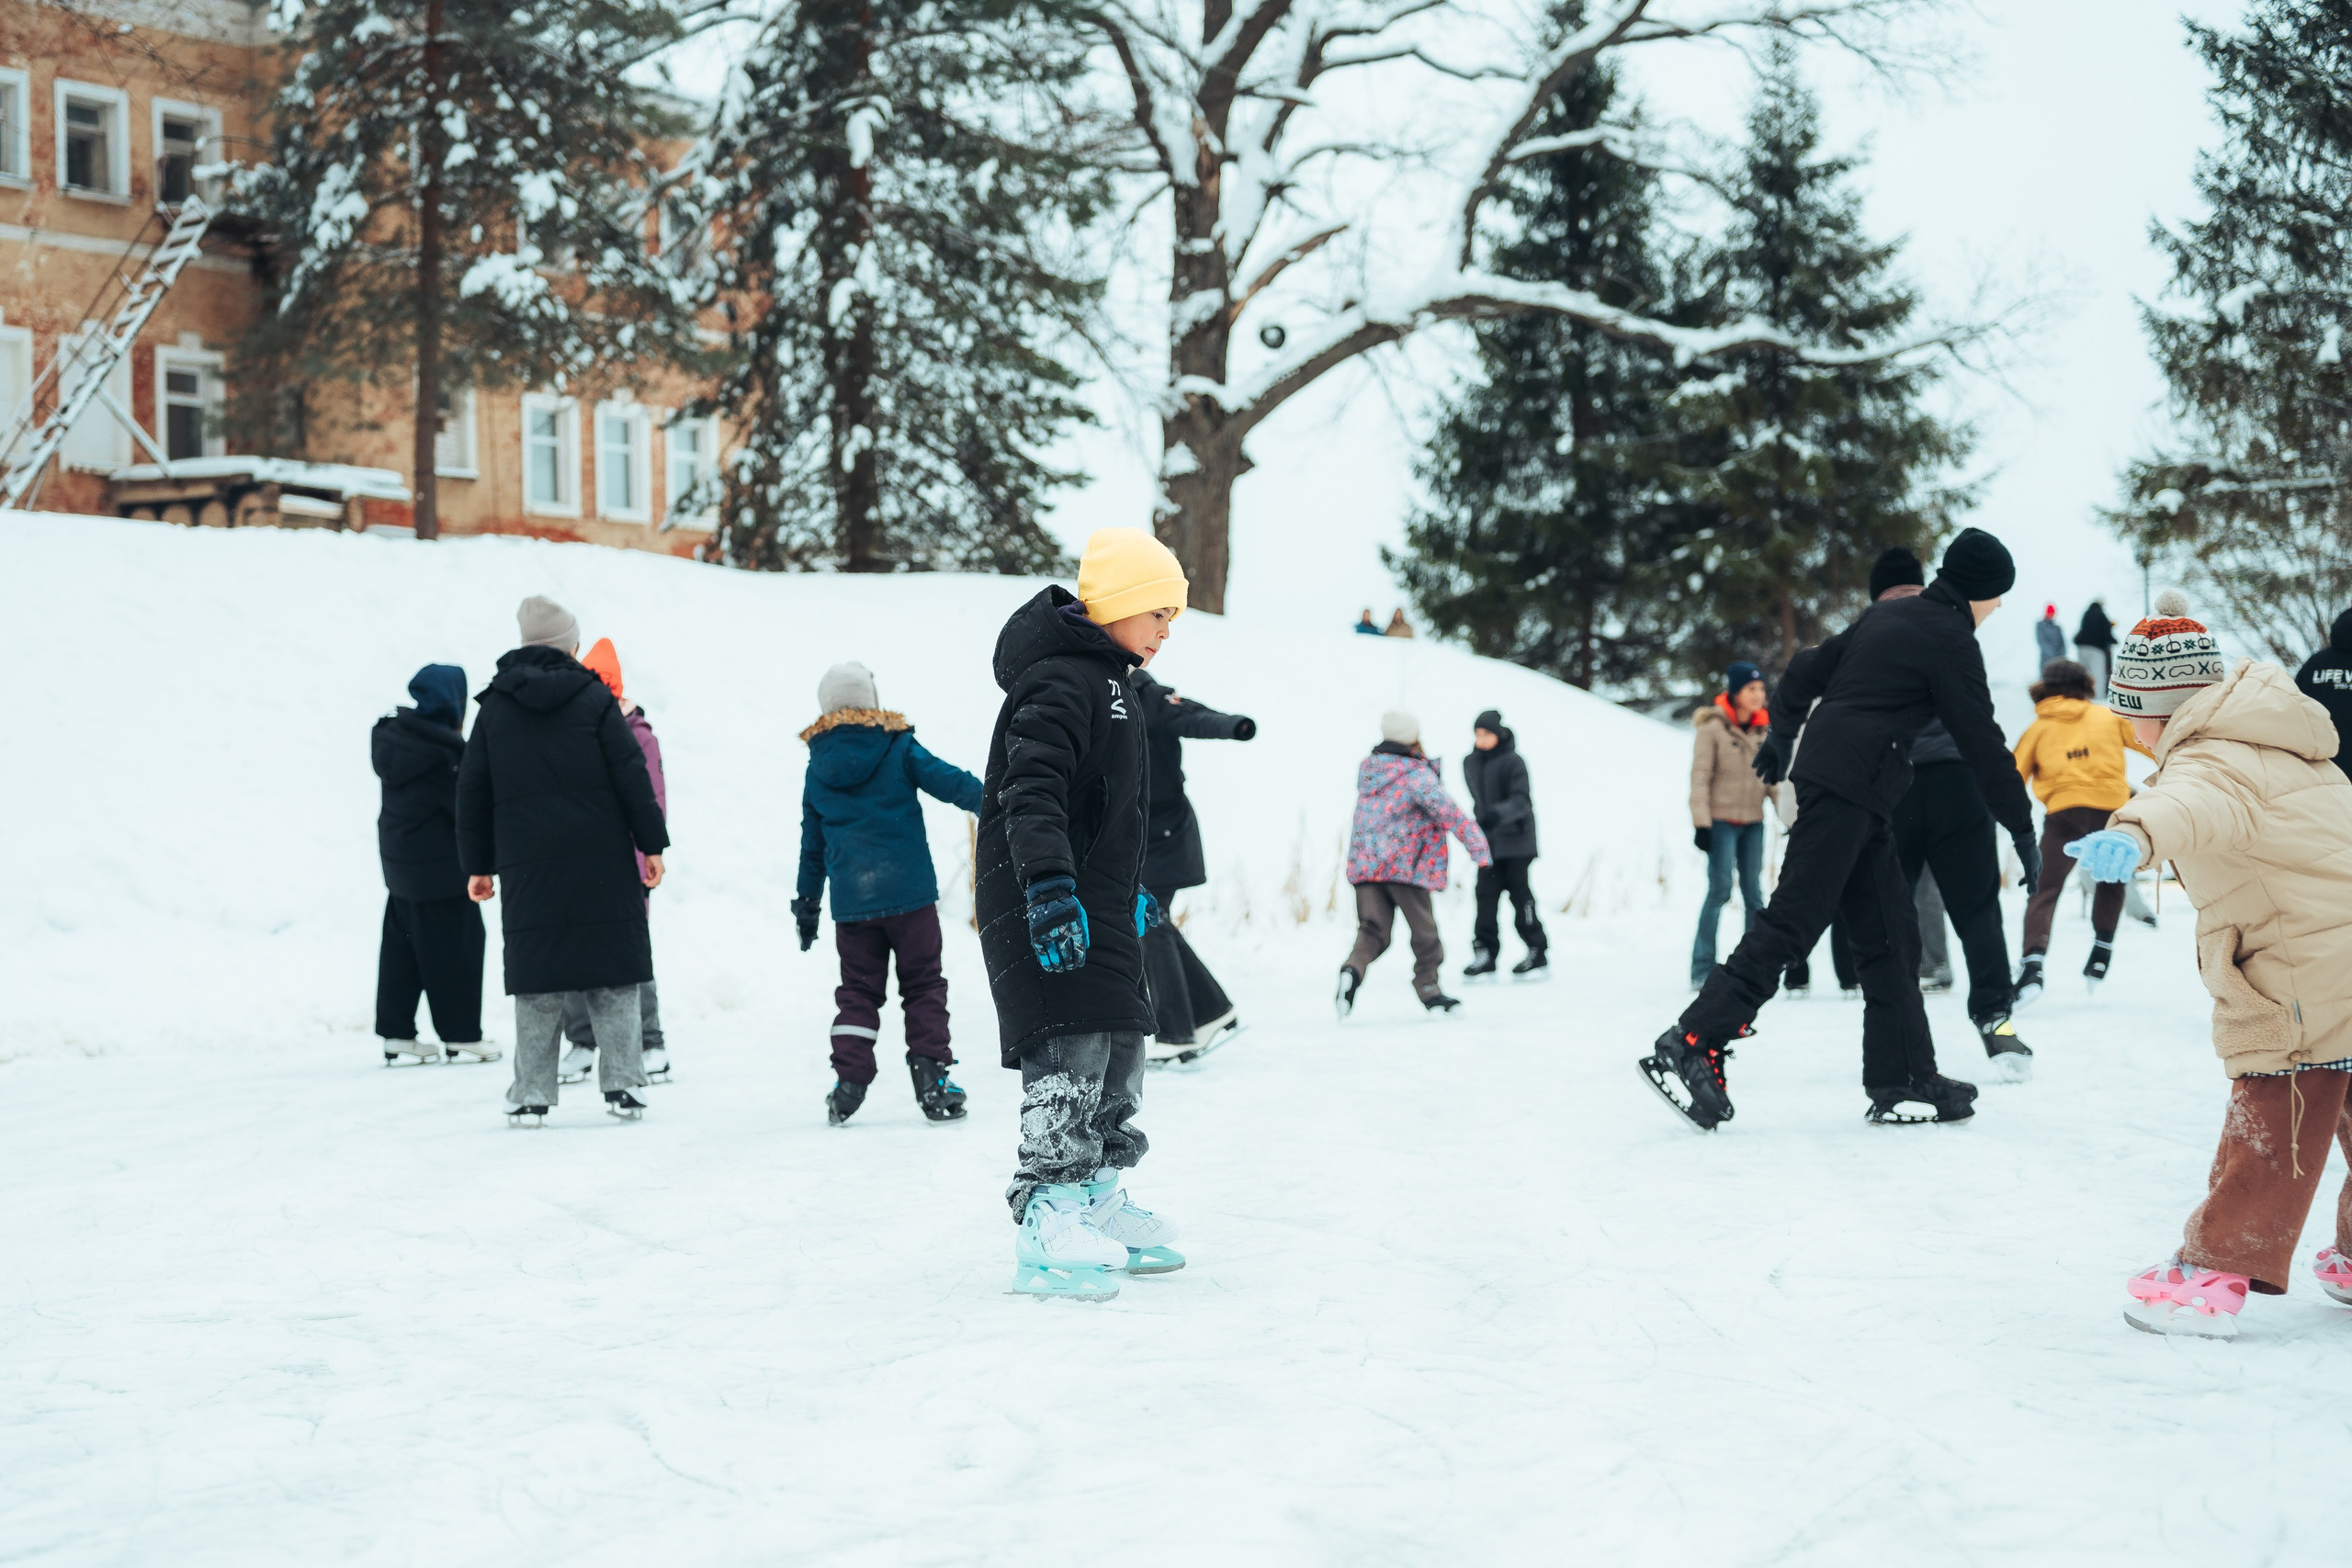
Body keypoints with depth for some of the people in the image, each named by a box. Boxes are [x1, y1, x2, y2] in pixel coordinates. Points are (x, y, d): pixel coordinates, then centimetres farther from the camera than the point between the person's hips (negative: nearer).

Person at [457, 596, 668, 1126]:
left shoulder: (494, 706, 9)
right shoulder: (594, 698, 1)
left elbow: (472, 790, 10)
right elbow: (632, 776, -4)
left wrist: (478, 864, 16)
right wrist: (652, 844, 1)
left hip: (527, 866, 2)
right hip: (603, 863, -2)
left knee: (536, 983, 5)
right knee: (614, 975, 5)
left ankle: (532, 1096, 4)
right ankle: (622, 1086, 3)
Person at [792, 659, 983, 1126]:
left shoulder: (817, 769, 10)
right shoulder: (898, 748, -1)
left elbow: (812, 845, 17)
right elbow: (948, 781, -9)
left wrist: (806, 905, 24)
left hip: (851, 901, 3)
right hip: (909, 891, -3)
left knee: (858, 989, 12)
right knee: (923, 984, 6)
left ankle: (849, 1080, 2)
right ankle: (931, 1077, 0)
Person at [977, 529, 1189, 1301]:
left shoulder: (1107, 681, 20)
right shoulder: (1060, 681, -14)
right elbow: (1030, 792, -27)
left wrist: (1130, 891, 35)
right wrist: (1049, 885, -38)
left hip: (1095, 903, 11)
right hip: (1047, 911, -11)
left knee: (1119, 1047, 15)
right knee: (1072, 1051, -16)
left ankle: (1097, 1199, 26)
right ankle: (1046, 1225, -16)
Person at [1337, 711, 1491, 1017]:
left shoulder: (1367, 769, 11)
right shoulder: (1418, 774, -9)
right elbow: (1449, 813, -16)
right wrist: (1479, 848, -16)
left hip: (1364, 863, 5)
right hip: (1404, 865, -5)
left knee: (1372, 929, 3)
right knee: (1423, 929, 11)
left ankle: (1354, 968, -24)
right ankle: (1428, 987, 21)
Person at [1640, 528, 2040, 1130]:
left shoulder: (1887, 614, 19)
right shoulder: (1950, 640, -5)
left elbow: (1809, 669, 25)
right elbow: (1981, 740, -4)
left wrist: (1782, 735, 39)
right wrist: (2022, 829, 3)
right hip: (1849, 789, -9)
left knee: (1889, 937, 9)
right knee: (1790, 923, -13)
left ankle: (1902, 1083, 9)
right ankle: (1690, 1046, -17)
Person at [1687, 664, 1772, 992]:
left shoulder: (1763, 728, 11)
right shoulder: (1712, 727, -6)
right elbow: (1700, 777, -8)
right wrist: (1701, 823, -13)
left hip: (1753, 822, 5)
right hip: (1721, 821, -5)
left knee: (1753, 893, 5)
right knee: (1720, 890, -8)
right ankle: (1702, 967, -2)